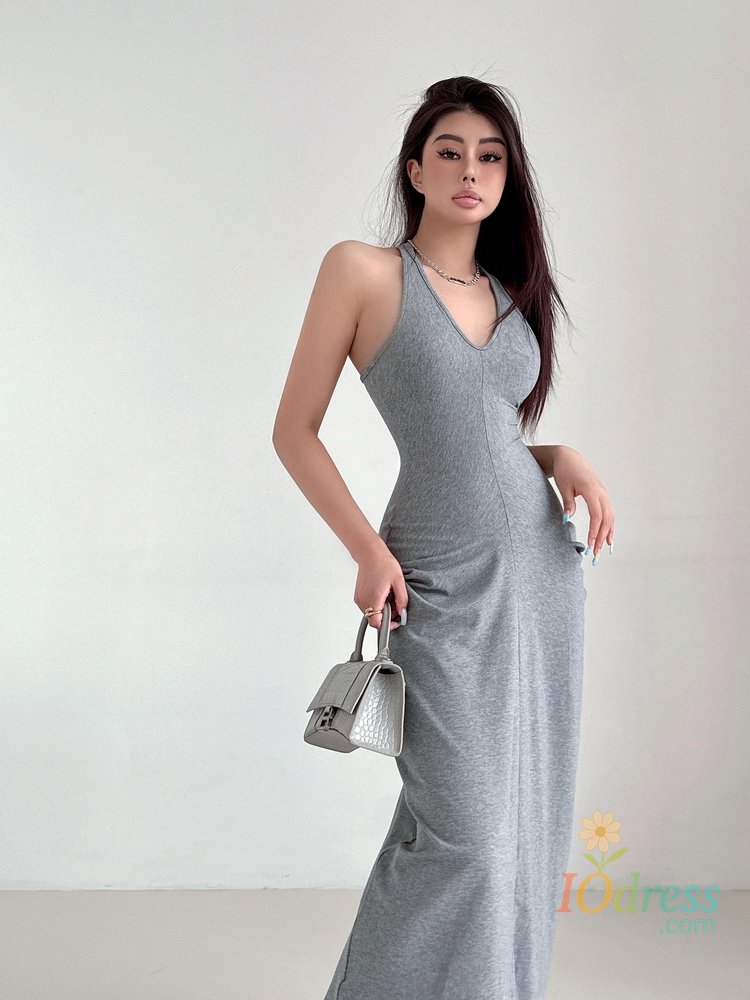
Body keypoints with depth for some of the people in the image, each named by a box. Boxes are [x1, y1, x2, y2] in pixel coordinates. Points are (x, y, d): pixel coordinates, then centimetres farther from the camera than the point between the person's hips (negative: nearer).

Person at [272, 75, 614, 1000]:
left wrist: (567, 459, 1)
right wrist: (369, 551, -12)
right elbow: (295, 433, -3)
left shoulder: (511, 291, 12)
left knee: (528, 821, 10)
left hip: (541, 566, 6)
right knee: (464, 833, -6)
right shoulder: (362, 270, -4)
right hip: (444, 584, -6)